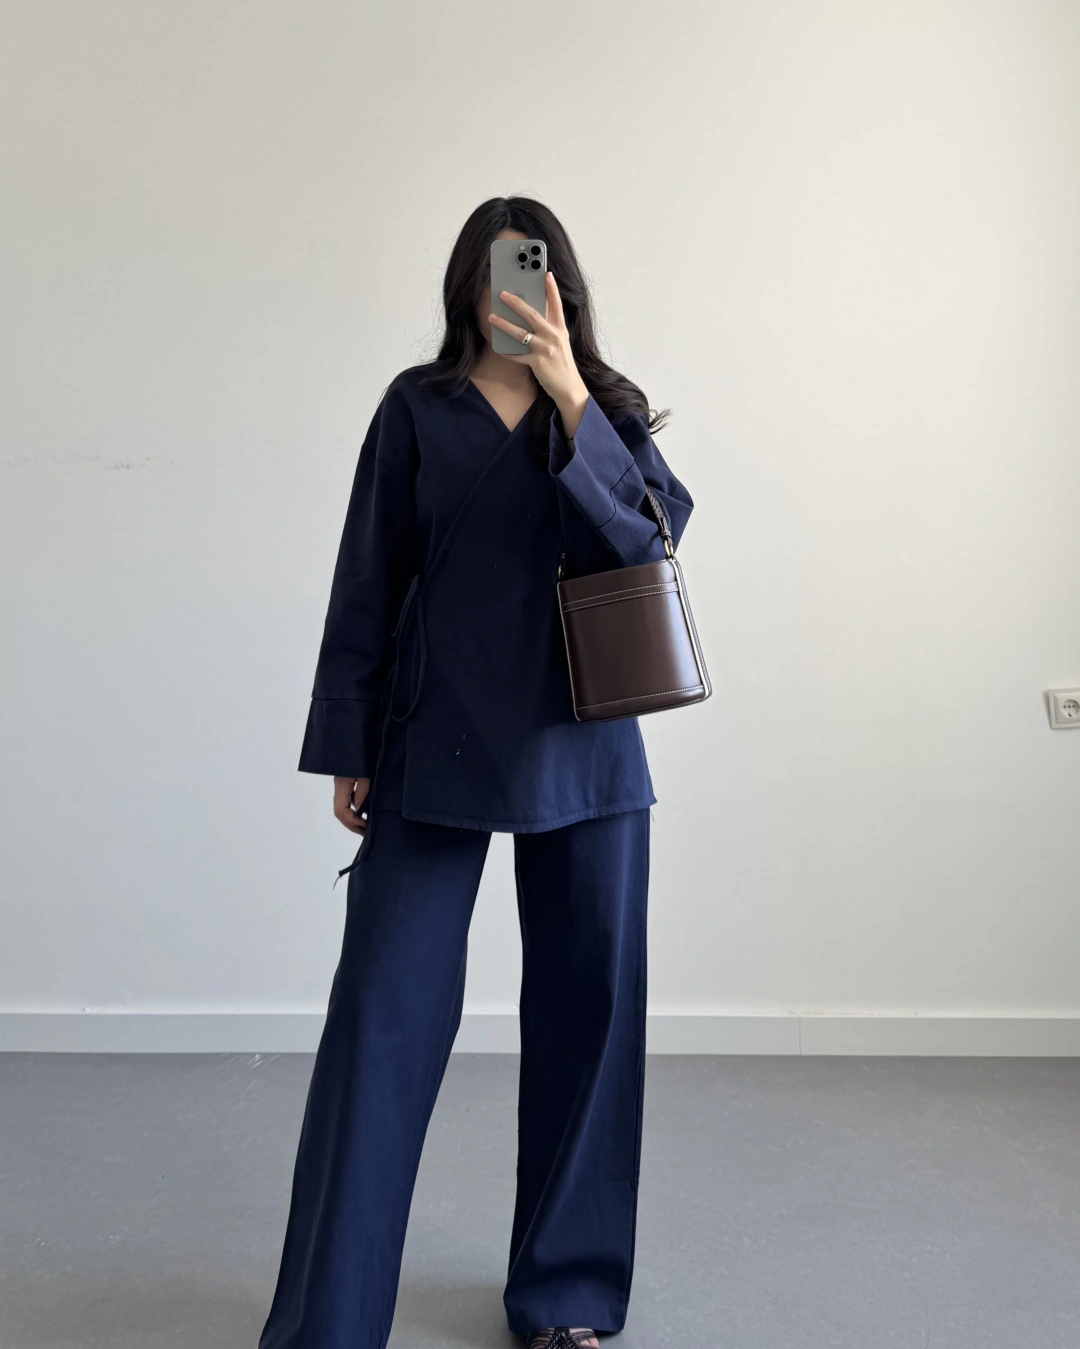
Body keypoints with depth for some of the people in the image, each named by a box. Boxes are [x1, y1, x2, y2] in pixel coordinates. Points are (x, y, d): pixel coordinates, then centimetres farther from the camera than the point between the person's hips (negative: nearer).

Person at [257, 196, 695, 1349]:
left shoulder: (605, 408, 9)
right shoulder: (418, 408, 6)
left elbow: (649, 541, -7)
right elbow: (367, 583, 4)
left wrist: (571, 402, -14)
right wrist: (346, 748, 2)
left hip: (580, 748, 2)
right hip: (436, 744, -1)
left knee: (586, 1006, 7)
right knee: (383, 1009, -4)